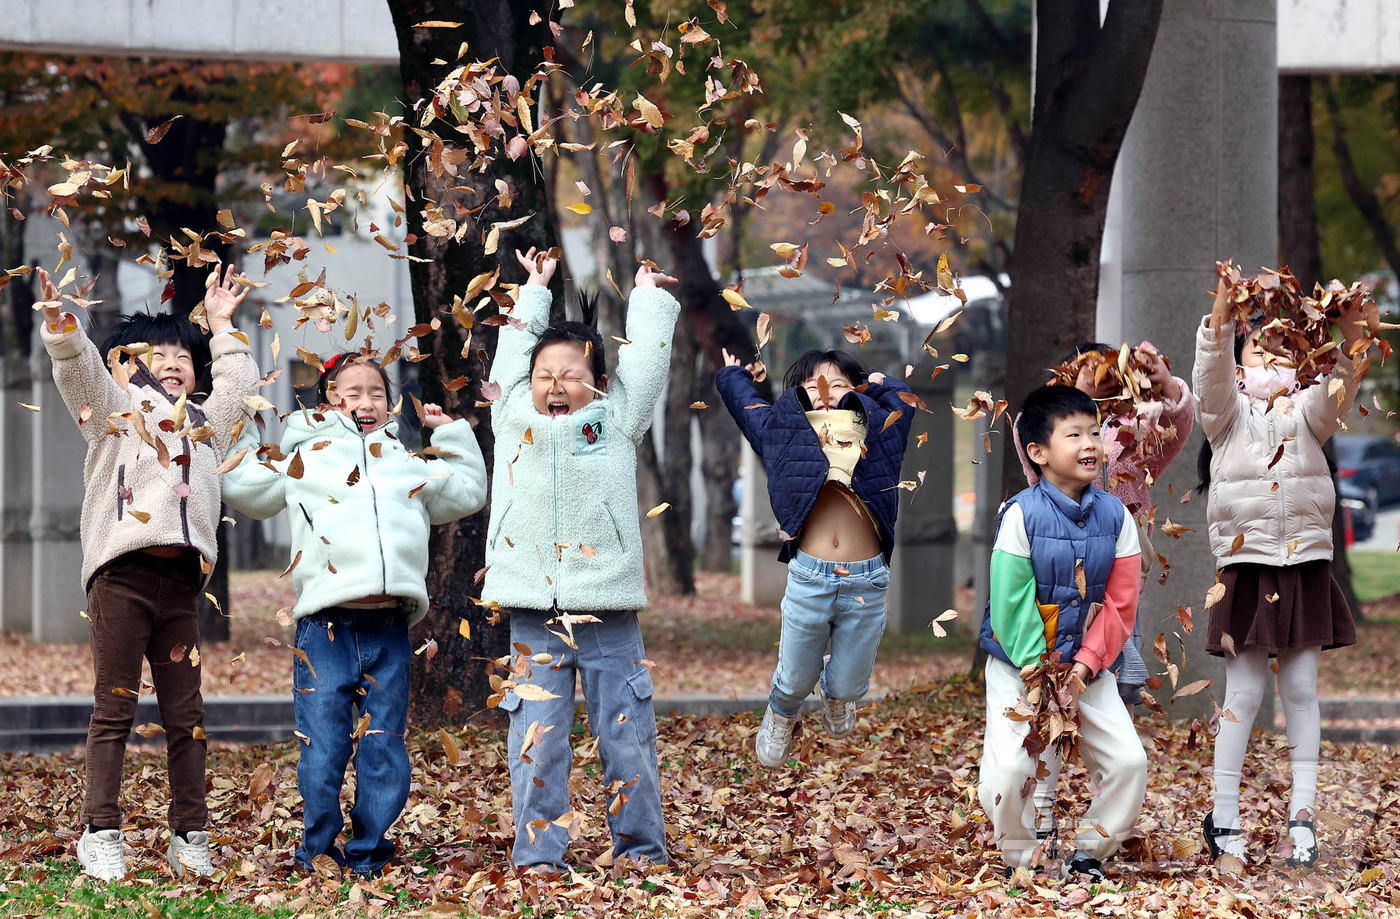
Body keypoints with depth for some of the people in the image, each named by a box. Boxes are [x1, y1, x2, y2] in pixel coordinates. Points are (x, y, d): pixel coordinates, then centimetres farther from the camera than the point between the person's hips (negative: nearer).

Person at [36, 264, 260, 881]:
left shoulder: (204, 422, 25)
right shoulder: (116, 407, 10)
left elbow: (239, 385, 38)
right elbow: (80, 373, -7)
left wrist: (222, 328, 33)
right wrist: (60, 327, -25)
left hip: (179, 582, 5)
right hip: (122, 575, -5)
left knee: (186, 715, 5)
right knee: (115, 708, -5)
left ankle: (190, 837, 10)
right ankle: (100, 835, -3)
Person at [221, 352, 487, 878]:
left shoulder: (410, 465, 22)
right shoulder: (303, 460, 14)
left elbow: (469, 491, 34)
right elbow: (240, 486, 16)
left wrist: (453, 435, 32)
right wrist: (239, 429, 16)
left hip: (389, 632, 3)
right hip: (326, 627, -3)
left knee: (384, 751, 3)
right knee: (322, 751, -5)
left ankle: (367, 855, 13)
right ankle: (318, 851, 10)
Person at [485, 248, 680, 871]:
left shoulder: (616, 421, 6)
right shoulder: (513, 420, 9)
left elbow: (645, 357, 15)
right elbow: (512, 352, 21)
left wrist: (648, 296, 30)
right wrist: (536, 290, 33)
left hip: (609, 618, 0)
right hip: (534, 619, 0)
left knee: (627, 737, 3)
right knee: (537, 740, -3)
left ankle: (641, 848, 14)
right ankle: (537, 854, 3)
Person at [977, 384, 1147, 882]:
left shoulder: (1115, 516, -3)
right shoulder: (1022, 514, -15)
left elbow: (1120, 603, -1)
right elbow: (1011, 602, -15)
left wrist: (1085, 666, -11)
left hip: (1086, 666, 4)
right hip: (1018, 663, -4)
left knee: (1129, 760, -8)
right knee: (1008, 769, -18)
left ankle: (1088, 851, 13)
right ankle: (1024, 857, 7)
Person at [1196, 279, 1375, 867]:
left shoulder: (1306, 415, 11)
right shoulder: (1229, 416, 6)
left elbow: (1336, 394, -9)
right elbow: (1211, 373, -12)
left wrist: (1351, 345, -29)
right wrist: (1222, 313, -28)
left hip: (1305, 569, 2)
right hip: (1246, 568, -2)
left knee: (1301, 691, 2)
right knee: (1244, 693, -4)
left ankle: (1302, 816, 6)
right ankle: (1223, 819, 3)